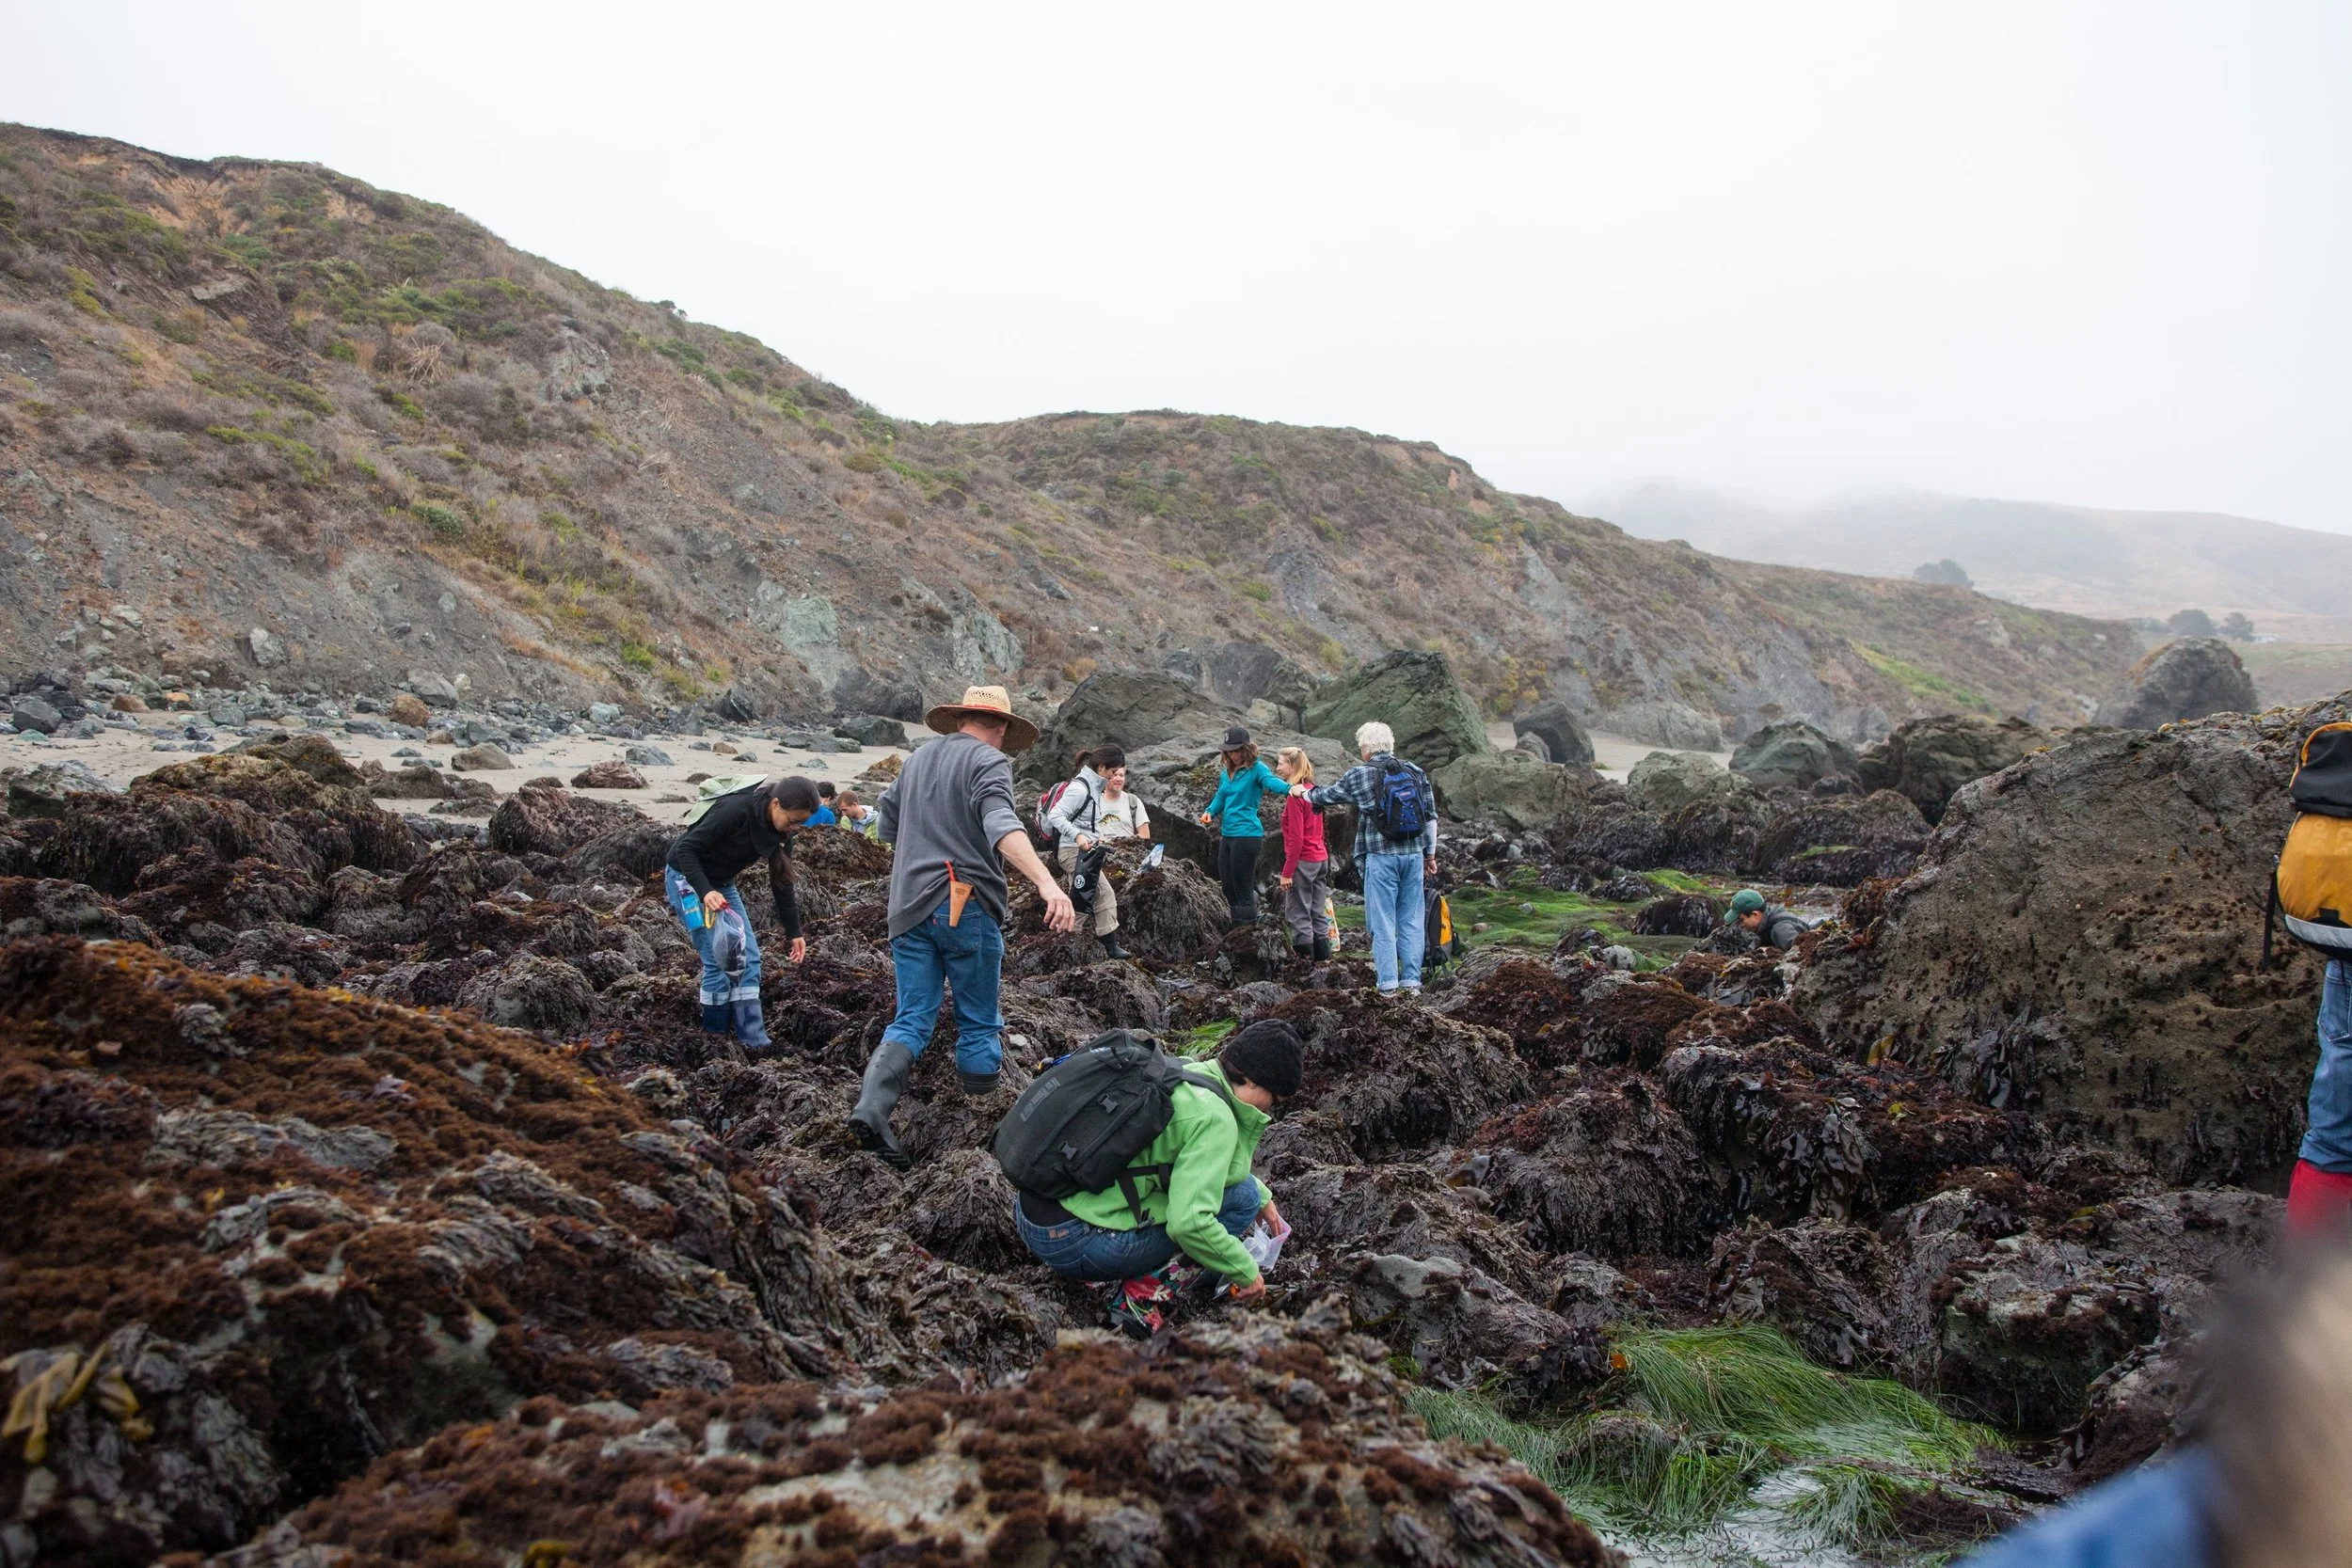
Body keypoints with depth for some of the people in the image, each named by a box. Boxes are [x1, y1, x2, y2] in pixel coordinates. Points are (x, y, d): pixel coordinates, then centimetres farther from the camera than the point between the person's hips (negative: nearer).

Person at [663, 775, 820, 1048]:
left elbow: (782, 881, 1)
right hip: (687, 877, -7)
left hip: (722, 884, 7)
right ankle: (715, 1040, 3)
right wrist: (705, 892, -38)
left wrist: (794, 932, 2)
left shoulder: (781, 830, -9)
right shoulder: (735, 810, -31)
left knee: (749, 958, -2)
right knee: (719, 961, -12)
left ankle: (754, 1040, 1)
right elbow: (686, 849, -26)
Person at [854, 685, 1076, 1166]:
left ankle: (871, 1108, -14)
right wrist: (1047, 883, -38)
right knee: (978, 1023, 6)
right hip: (964, 906, -6)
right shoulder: (988, 761, -6)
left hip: (908, 907, 6)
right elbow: (1001, 825, -25)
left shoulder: (918, 759, 17)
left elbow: (886, 827, 27)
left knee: (912, 1020, 7)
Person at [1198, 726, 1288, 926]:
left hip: (1247, 835, -8)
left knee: (1243, 892, -6)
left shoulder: (1256, 769, -11)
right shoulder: (1226, 772, 12)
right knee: (1228, 889, 14)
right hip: (1227, 835, 8)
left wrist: (1290, 788, -51)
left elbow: (1271, 781, -29)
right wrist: (1209, 812, -2)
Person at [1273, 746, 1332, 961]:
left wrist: (1287, 872, -15)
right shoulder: (1312, 790, 11)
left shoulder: (1295, 796, -15)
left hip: (1303, 861, -9)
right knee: (1316, 913, 12)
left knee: (1297, 914, -2)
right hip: (1320, 858, 9)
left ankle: (1304, 956, 0)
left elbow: (1296, 839, -18)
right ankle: (1323, 954, 15)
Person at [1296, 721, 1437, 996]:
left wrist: (1302, 792, 32)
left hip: (1381, 857, -4)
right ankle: (1412, 981, 10)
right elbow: (1431, 817, 10)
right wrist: (1430, 854, 19)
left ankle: (1388, 983, 1)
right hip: (1414, 855, 4)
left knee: (1383, 922, 2)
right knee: (1411, 920, 9)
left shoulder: (1359, 776, -4)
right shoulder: (1415, 773, 7)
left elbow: (1327, 795, 12)